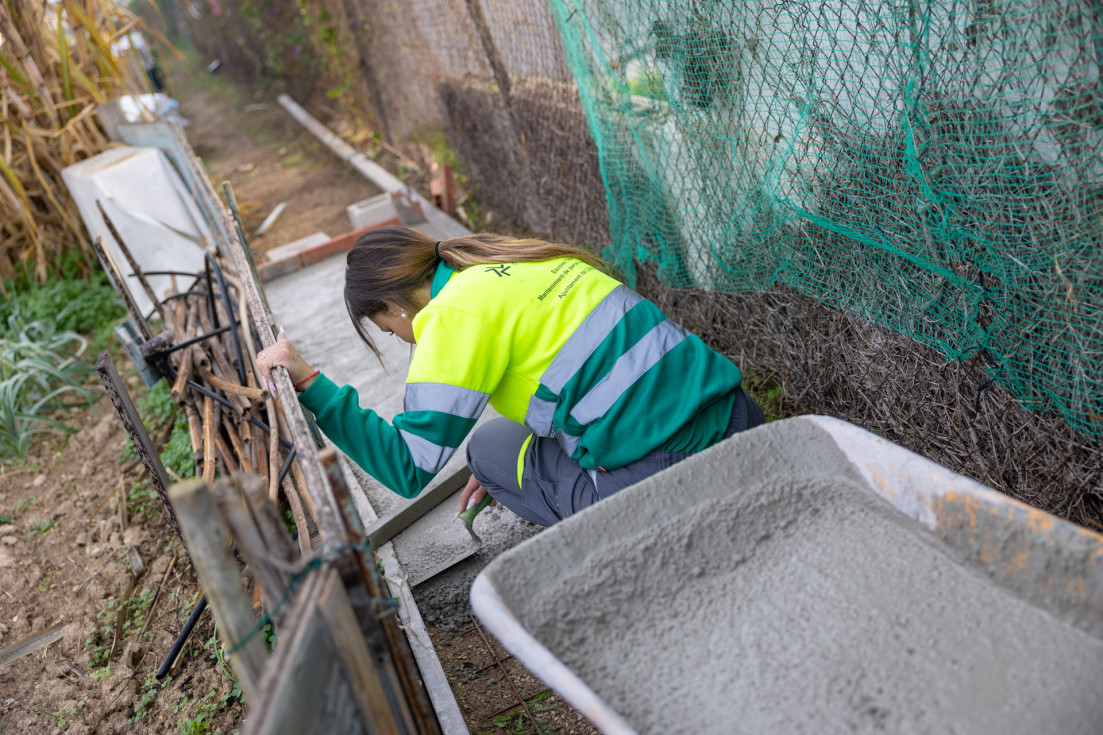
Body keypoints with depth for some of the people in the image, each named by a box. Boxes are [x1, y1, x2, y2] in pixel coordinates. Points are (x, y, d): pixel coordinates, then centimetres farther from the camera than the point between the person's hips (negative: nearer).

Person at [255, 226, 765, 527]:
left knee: (489, 449, 13)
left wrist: (309, 384, -8)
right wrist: (506, 467, 37)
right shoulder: (519, 257, 17)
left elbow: (409, 469, -9)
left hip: (660, 472, -7)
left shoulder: (455, 314, -9)